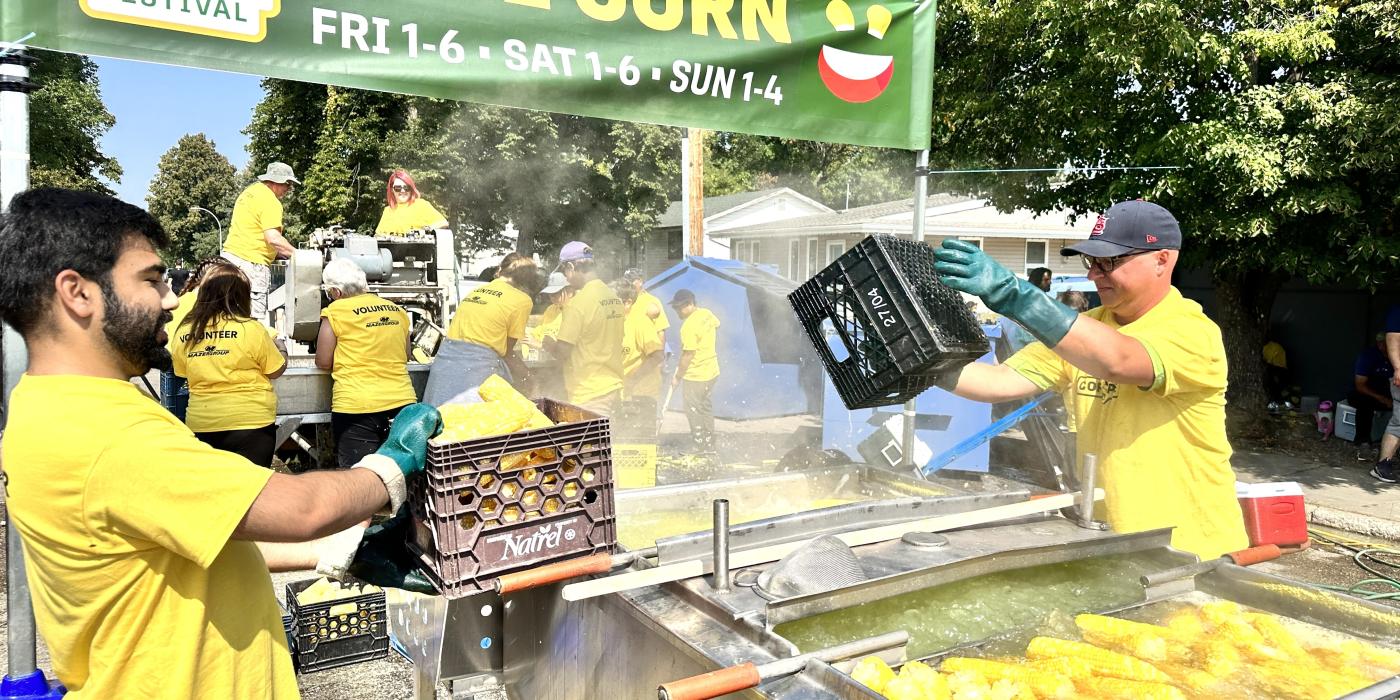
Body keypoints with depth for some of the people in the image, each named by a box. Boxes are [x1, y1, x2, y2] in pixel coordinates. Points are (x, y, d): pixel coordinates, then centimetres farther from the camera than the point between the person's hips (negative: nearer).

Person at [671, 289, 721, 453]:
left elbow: (688, 355, -23)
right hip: (712, 371, 9)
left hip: (694, 376, -9)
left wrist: (678, 376, -12)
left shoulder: (689, 326, -25)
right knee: (707, 409, 18)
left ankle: (701, 448, 10)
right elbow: (717, 326, 19)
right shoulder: (707, 314, 0)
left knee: (694, 412, 4)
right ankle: (709, 447, 28)